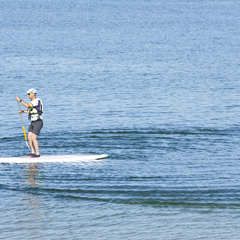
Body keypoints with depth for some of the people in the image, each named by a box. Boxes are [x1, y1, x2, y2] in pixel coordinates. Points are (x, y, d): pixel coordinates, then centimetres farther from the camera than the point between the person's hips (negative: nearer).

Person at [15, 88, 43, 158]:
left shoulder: (37, 101, -18)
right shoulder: (32, 101, 13)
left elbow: (28, 105, -30)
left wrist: (20, 100, -22)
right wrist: (22, 111, 15)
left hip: (38, 122, -10)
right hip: (33, 122, 10)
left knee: (33, 138, -15)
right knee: (29, 137, 8)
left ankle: (37, 153, -11)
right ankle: (33, 152, 16)